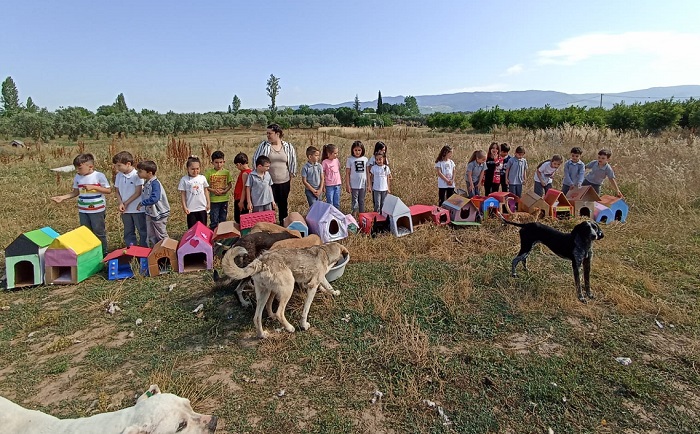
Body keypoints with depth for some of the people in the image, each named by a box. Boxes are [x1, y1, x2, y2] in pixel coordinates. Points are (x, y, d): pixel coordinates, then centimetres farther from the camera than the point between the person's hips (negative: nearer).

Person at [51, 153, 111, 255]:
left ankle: (103, 252, 16)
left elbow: (109, 190, -12)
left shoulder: (99, 176, -12)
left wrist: (93, 187, -21)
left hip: (97, 210, -5)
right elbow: (75, 192, 11)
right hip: (82, 210, 5)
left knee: (99, 231, 3)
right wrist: (62, 197, 0)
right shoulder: (77, 178, 4)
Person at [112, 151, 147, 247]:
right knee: (128, 232, 15)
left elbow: (138, 192, -15)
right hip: (125, 210, 6)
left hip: (138, 209, -6)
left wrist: (126, 203, -11)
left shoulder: (137, 175, -13)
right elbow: (117, 191, 8)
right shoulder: (119, 175, 4)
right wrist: (120, 203, -9)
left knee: (142, 231, 5)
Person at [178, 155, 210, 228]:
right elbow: (183, 194, -3)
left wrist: (208, 203, 6)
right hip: (191, 209, -2)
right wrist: (184, 207, -5)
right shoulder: (184, 179, -7)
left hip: (202, 208, 2)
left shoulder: (202, 178, -1)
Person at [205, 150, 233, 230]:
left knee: (223, 220, 13)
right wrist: (213, 190, -17)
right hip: (213, 199, -2)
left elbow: (230, 184, 4)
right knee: (214, 220, 0)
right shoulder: (209, 172, -3)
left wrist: (225, 191, -15)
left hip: (224, 199, 2)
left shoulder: (226, 172, 2)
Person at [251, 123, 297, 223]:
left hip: (284, 182, 2)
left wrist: (291, 178, 8)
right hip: (268, 182, -2)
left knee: (284, 205, 14)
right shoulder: (264, 145, -2)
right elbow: (256, 160, 3)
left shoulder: (288, 147, 1)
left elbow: (292, 163, 8)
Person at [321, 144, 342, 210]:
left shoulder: (337, 160, 4)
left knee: (337, 204, 13)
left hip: (337, 185, 5)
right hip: (329, 185, -5)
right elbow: (322, 175, -8)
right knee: (330, 203, 5)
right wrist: (323, 186, -8)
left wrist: (341, 181, 14)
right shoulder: (325, 162, -12)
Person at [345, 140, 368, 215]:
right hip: (354, 185, -3)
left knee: (362, 201, 13)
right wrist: (347, 185, -7)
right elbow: (347, 173, -3)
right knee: (355, 202, 4)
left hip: (363, 185, 3)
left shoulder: (365, 159, 3)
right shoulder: (350, 159, -5)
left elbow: (367, 172, 6)